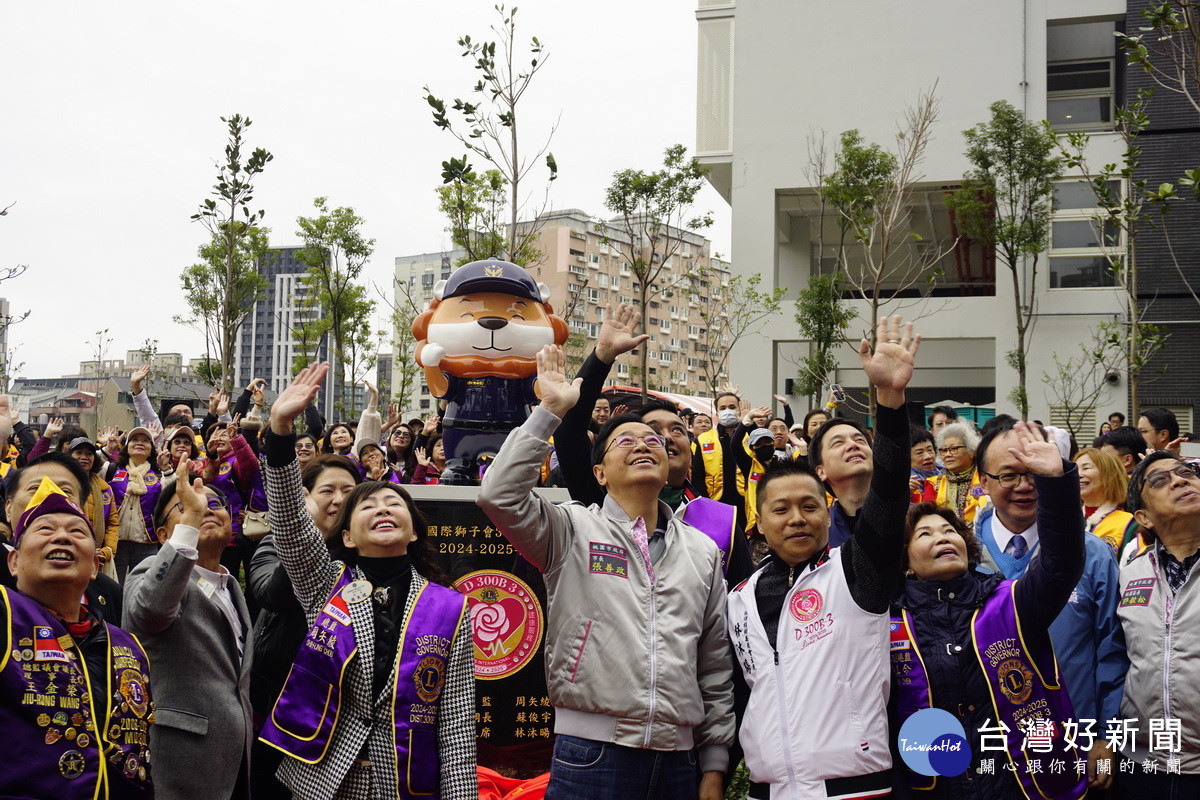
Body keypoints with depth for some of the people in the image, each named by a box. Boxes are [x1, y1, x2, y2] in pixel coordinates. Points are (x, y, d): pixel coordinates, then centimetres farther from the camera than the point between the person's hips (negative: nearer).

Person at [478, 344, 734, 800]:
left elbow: (715, 670, 14)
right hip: (590, 758, -3)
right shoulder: (572, 529, 3)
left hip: (677, 760, 4)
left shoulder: (702, 551, 13)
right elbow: (500, 494, -15)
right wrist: (551, 410, -11)